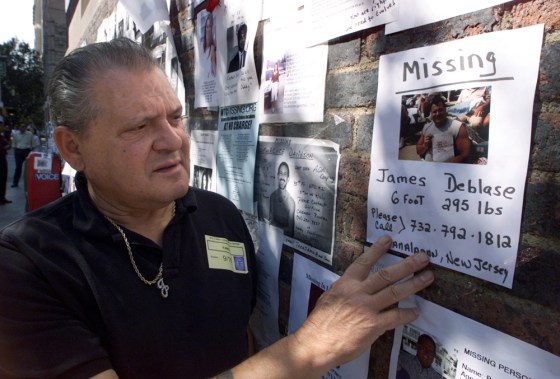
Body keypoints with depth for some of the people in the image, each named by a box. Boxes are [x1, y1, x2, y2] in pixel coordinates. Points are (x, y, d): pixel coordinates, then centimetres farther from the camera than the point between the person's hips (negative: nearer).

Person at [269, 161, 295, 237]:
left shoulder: (291, 201, -17)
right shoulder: (273, 195, -2)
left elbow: (290, 229, -8)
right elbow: (271, 220, 7)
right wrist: (282, 227, -7)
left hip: (286, 235, -3)